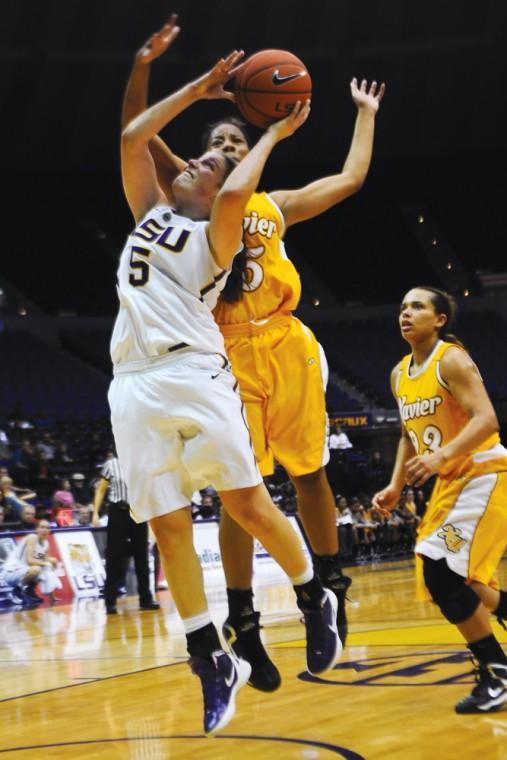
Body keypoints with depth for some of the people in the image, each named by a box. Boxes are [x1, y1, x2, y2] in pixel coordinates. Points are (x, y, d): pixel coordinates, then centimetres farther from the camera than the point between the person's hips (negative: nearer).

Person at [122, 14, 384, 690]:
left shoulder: (276, 205, 18)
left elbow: (351, 178, 27)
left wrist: (365, 114, 36)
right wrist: (144, 63, -12)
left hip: (287, 347, 3)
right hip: (229, 355, -3)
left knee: (310, 474, 9)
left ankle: (331, 585, 25)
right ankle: (243, 625, 2)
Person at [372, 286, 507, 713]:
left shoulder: (452, 360, -15)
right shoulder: (399, 373, 9)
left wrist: (442, 455, -38)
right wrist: (395, 488, 11)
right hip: (451, 481, 9)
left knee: (443, 573, -18)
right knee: (448, 581, 11)